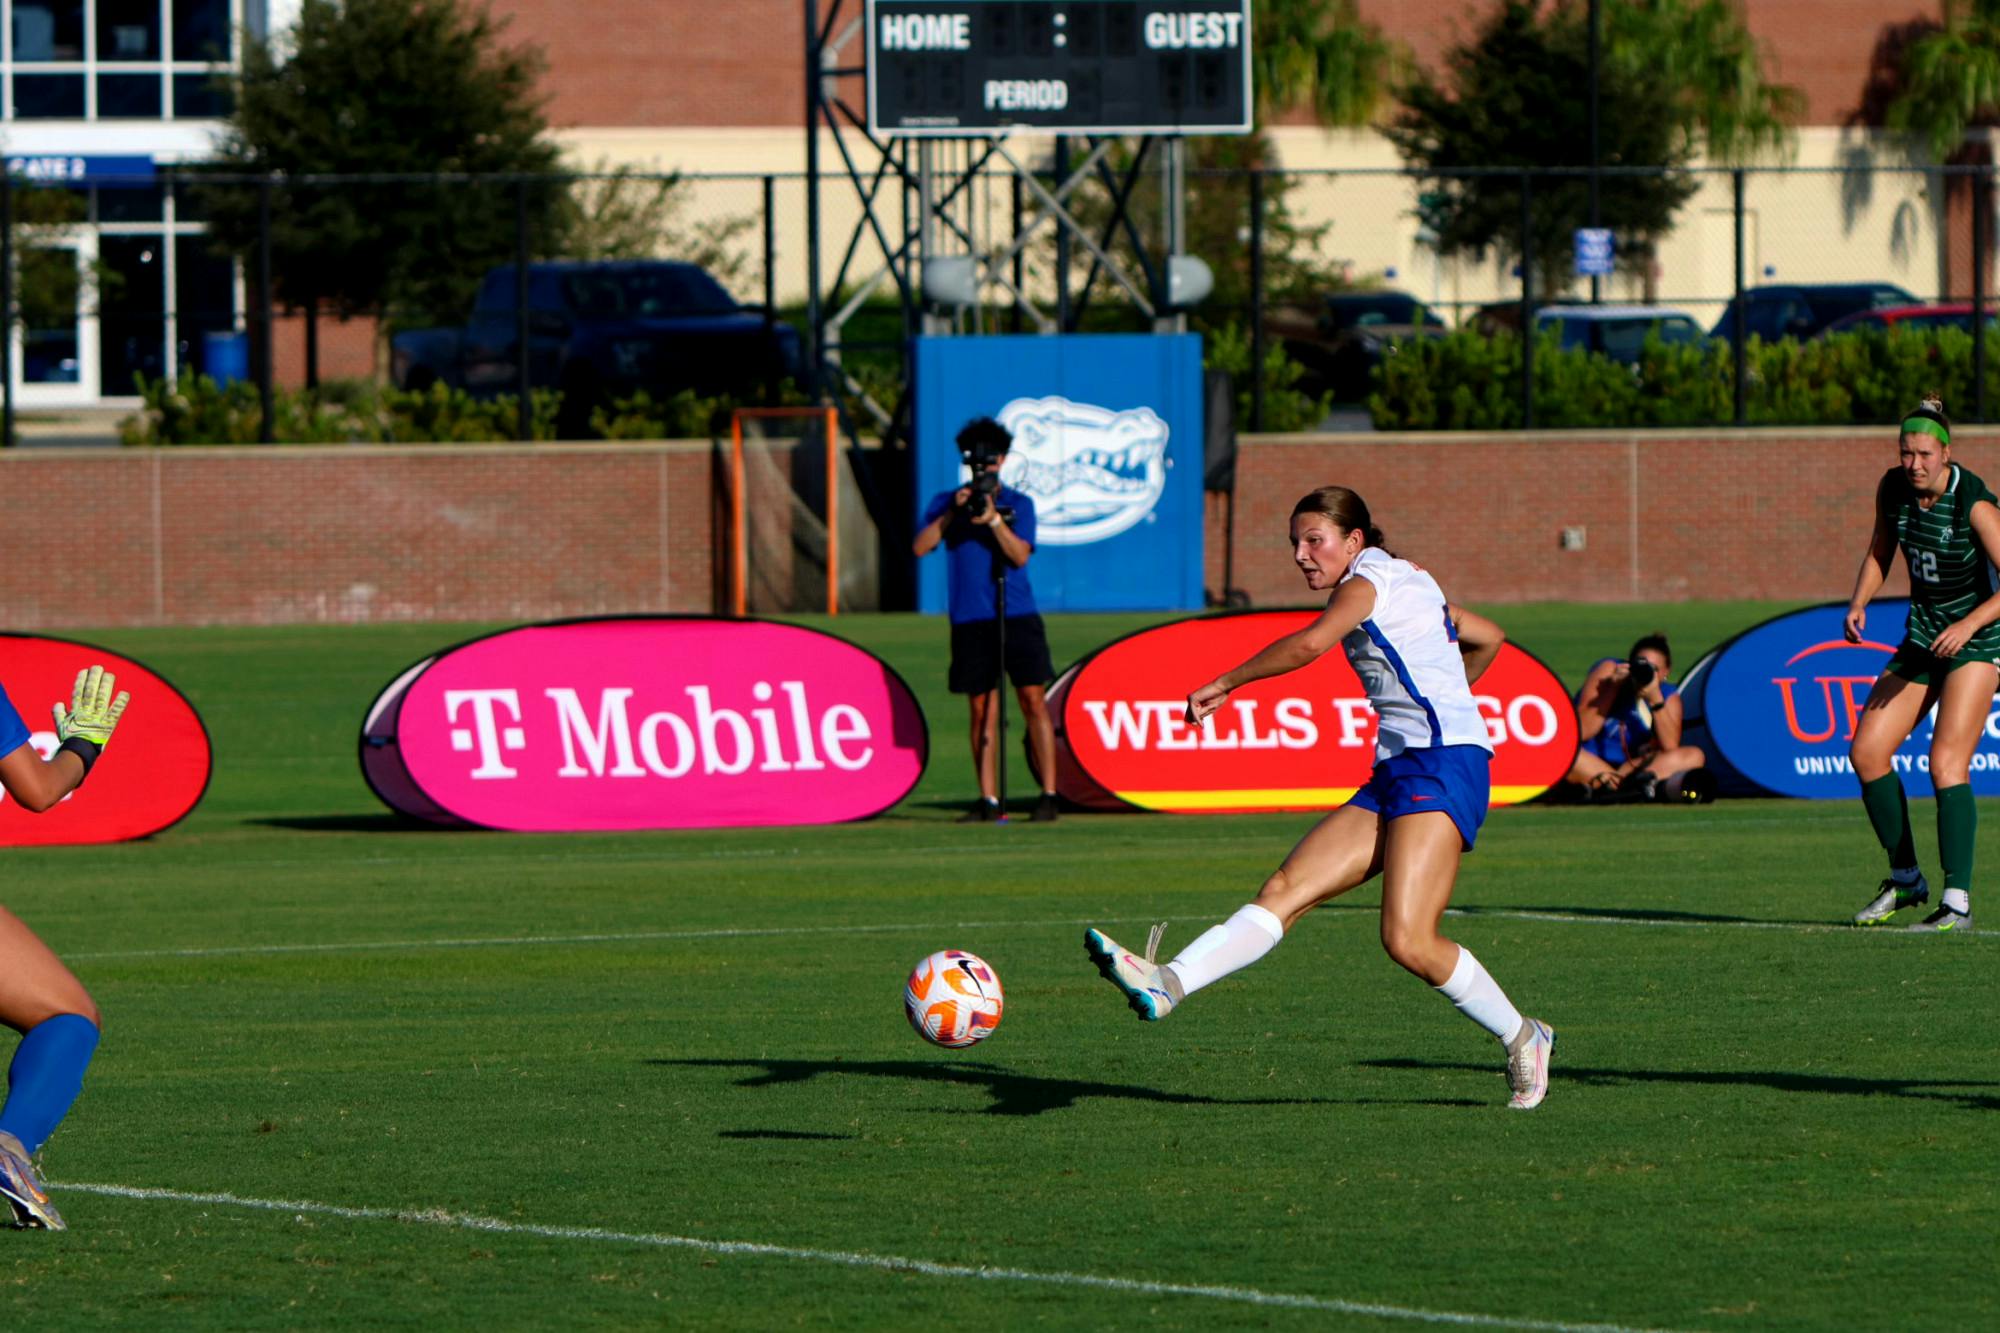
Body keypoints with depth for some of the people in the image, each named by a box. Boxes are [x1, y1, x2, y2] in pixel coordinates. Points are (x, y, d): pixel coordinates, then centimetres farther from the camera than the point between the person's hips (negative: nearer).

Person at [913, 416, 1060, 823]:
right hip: (970, 619, 1)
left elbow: (1020, 555, -6)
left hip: (1017, 616, -1)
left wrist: (993, 519, -19)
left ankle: (1048, 794, -5)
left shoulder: (1019, 504, 6)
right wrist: (953, 512, -12)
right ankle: (988, 800, 5)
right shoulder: (946, 502, 9)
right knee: (982, 709, 2)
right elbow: (920, 546, -3)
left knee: (1033, 700, -6)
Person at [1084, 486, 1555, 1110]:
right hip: (1396, 775, 10)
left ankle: (1522, 1039, -1)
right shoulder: (1410, 584, 22)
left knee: (1408, 940, -20)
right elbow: (1487, 637, 35)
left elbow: (1311, 642, -24)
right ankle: (1168, 983, -22)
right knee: (1286, 890, -8)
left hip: (1443, 761, -10)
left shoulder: (1370, 579, -4)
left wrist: (1223, 685, -16)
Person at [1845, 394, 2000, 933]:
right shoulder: (1893, 487, -5)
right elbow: (1881, 546, 14)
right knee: (1866, 752, 1)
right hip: (1923, 634, 7)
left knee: (1946, 763, -20)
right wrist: (1859, 601, -2)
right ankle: (1906, 880, 16)